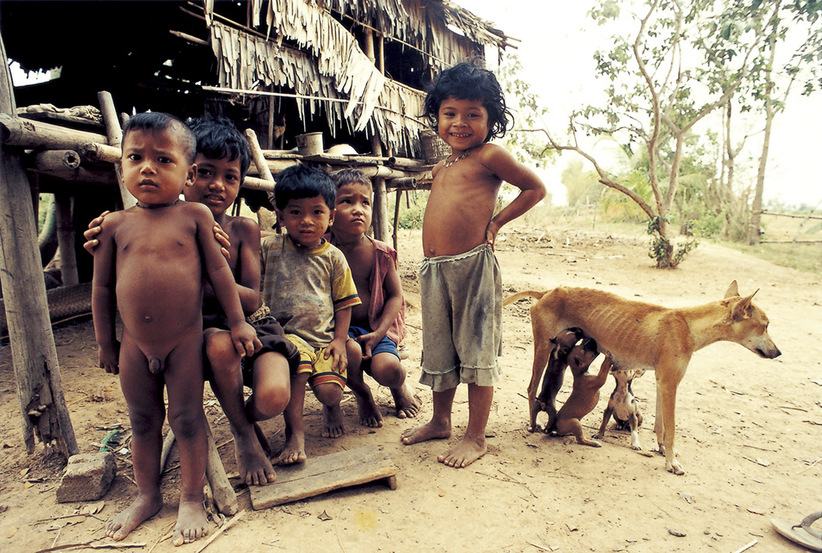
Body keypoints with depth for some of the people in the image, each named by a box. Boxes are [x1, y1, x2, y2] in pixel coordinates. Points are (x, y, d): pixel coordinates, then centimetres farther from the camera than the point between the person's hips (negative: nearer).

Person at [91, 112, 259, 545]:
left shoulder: (194, 217, -5)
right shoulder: (116, 224, 2)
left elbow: (218, 271, -2)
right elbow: (102, 286, 9)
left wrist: (238, 322, -2)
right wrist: (105, 342, 12)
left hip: (185, 340, -3)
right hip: (134, 344, 3)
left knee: (187, 419, 6)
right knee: (142, 421, 16)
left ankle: (192, 499, 23)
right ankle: (147, 496, 36)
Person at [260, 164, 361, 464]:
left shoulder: (333, 257, 4)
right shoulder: (268, 248, 3)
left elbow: (344, 301, 8)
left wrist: (340, 339, -1)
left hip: (325, 338, 1)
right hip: (288, 334, -1)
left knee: (328, 390, -17)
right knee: (297, 363, -33)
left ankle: (332, 407, 24)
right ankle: (294, 433, -15)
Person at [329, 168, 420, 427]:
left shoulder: (381, 253, -4)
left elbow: (395, 295, 1)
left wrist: (378, 333, -12)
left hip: (376, 328, 1)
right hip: (341, 329, 0)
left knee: (388, 370, -25)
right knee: (350, 351, -34)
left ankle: (400, 386, 20)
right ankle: (361, 394, 6)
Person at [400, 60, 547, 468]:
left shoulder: (489, 156, -2)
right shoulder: (440, 169, 18)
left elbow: (536, 188, 2)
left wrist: (496, 222, -2)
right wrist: (431, 259, 15)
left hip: (472, 266, -7)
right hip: (433, 268, 8)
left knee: (476, 351, 2)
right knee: (439, 349, 18)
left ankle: (476, 437, 17)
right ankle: (440, 421, 38)